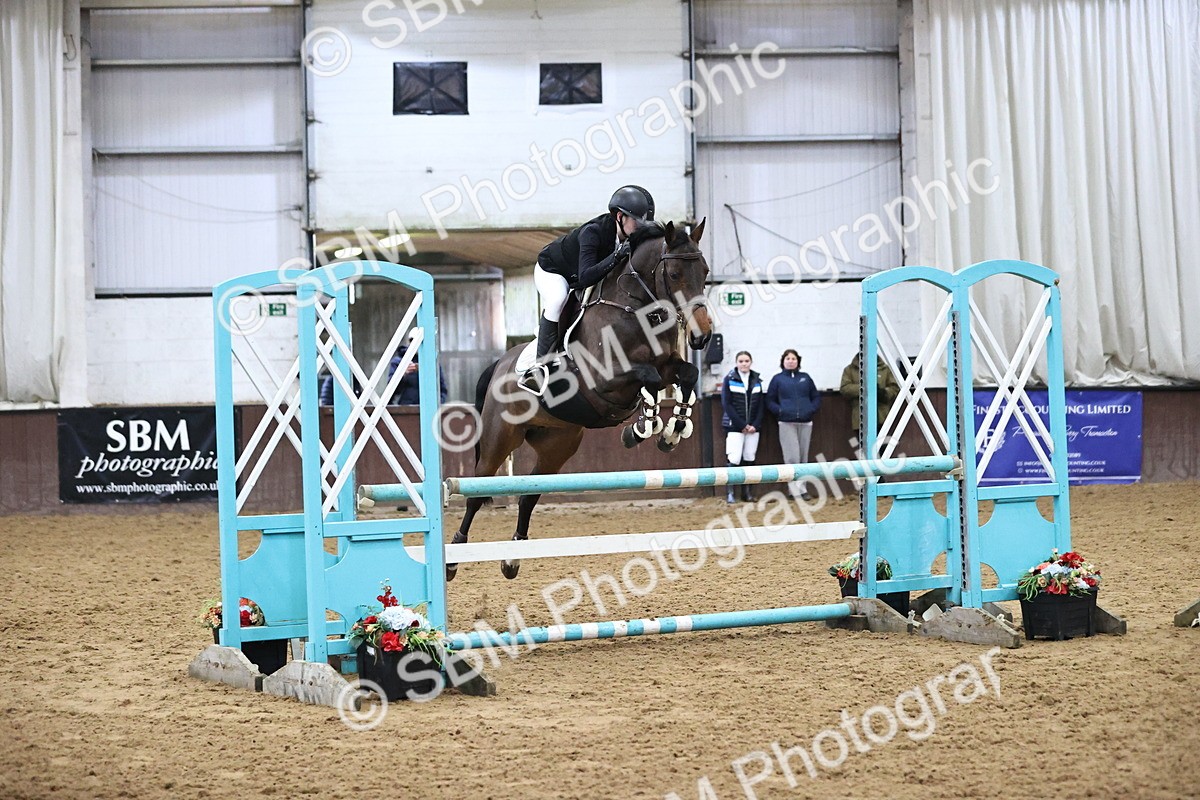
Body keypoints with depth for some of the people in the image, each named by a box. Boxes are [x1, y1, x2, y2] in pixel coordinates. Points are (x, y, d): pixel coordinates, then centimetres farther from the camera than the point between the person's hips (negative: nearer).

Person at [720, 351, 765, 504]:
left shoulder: (756, 380, 9)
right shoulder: (729, 379, -2)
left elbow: (760, 405, 9)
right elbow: (727, 404, -7)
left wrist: (755, 425, -4)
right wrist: (742, 425, -11)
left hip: (753, 427, 4)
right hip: (735, 426, -4)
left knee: (749, 459, 5)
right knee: (734, 459, -10)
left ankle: (747, 491, 12)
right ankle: (730, 492, -6)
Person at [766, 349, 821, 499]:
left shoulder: (805, 378, 13)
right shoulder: (777, 379, 7)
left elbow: (816, 397, 14)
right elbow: (770, 401, 6)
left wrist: (812, 410, -4)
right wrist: (781, 411, -9)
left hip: (805, 423, 3)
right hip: (787, 423, -3)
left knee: (803, 457, 6)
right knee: (792, 457, -10)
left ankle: (801, 487, 13)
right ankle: (796, 489, -8)